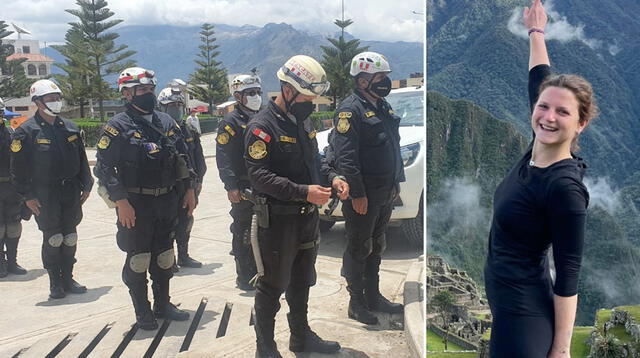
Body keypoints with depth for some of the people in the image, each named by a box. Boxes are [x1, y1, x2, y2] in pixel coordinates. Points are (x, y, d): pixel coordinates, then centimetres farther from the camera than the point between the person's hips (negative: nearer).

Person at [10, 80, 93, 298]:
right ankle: (55, 283, 13)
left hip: (71, 192, 5)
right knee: (53, 239, -1)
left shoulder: (70, 128, 9)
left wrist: (86, 186, 10)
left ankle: (68, 279, 22)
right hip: (45, 194, -5)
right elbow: (18, 168, -7)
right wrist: (28, 196, -10)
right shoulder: (26, 131, -6)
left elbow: (82, 160, 14)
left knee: (70, 238, 9)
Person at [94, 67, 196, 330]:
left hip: (167, 202, 6)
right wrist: (121, 202, -18)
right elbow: (104, 167, -13)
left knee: (164, 256, 15)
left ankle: (163, 304, 30)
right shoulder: (119, 126, -9)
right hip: (136, 206, -5)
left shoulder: (166, 122, 8)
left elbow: (183, 158, 14)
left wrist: (189, 189, 9)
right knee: (138, 259, 5)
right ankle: (142, 311, 20)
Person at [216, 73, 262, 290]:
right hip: (243, 189, -7)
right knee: (243, 234, -1)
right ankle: (244, 278, 9)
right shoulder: (231, 123, -7)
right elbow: (223, 159, -13)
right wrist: (232, 187, -21)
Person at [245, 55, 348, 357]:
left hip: (307, 217, 8)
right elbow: (259, 175, -24)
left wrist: (332, 177, -1)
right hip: (278, 220, -8)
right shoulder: (262, 126, -16)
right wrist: (303, 192, -30)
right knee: (272, 286, 5)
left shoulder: (304, 122, 11)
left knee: (301, 282, 21)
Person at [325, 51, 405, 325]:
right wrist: (357, 194, -23)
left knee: (376, 247, 18)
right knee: (359, 249, 3)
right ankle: (357, 303, 16)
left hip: (385, 194, 9)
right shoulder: (350, 110, -15)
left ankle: (373, 297, 31)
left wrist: (396, 182, 18)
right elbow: (346, 157, -21)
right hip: (363, 195, -9)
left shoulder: (383, 107, 13)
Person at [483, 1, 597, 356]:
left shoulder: (565, 186, -23)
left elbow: (568, 275, -19)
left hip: (524, 311, -8)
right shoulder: (538, 147, -4)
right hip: (507, 300, 8)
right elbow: (540, 80, 13)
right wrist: (536, 32, 26)